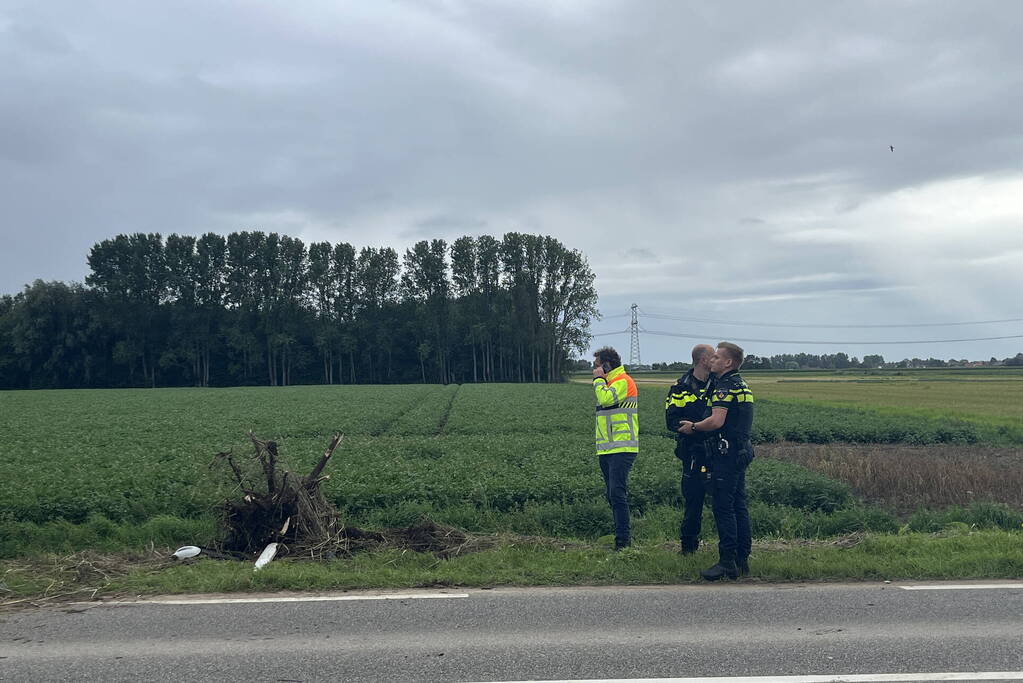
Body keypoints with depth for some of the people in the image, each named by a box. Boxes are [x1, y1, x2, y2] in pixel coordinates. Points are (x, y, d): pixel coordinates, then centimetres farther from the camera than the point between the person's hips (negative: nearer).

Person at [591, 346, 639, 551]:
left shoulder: (622, 381, -8)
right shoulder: (610, 382, 22)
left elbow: (606, 399, -23)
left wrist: (599, 379, -10)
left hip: (621, 449, -10)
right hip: (607, 449, 10)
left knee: (617, 494, -15)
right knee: (611, 494, 11)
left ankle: (623, 541, -13)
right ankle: (622, 534, 19)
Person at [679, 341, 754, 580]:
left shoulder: (725, 386, -15)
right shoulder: (741, 384, 17)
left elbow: (717, 421, -26)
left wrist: (693, 427, -9)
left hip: (727, 453, -10)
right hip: (742, 451, 10)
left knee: (723, 507, -7)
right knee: (738, 506, 13)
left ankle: (727, 562, -5)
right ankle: (742, 559, 18)